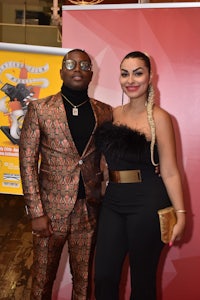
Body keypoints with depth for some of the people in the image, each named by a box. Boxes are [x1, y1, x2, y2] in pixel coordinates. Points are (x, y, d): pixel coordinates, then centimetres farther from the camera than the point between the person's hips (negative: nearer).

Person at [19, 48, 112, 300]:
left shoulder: (105, 112, 4)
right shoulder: (39, 109, -3)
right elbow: (27, 162, -5)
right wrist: (36, 213, -10)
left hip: (89, 210, 2)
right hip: (51, 208, -2)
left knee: (83, 279, 15)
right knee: (43, 280, 11)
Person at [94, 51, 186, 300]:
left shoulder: (158, 118, -8)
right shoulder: (114, 114, 8)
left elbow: (169, 172, -9)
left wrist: (180, 214, -14)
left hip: (147, 204, -5)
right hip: (113, 201, 5)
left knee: (142, 279, 11)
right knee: (103, 278, 8)